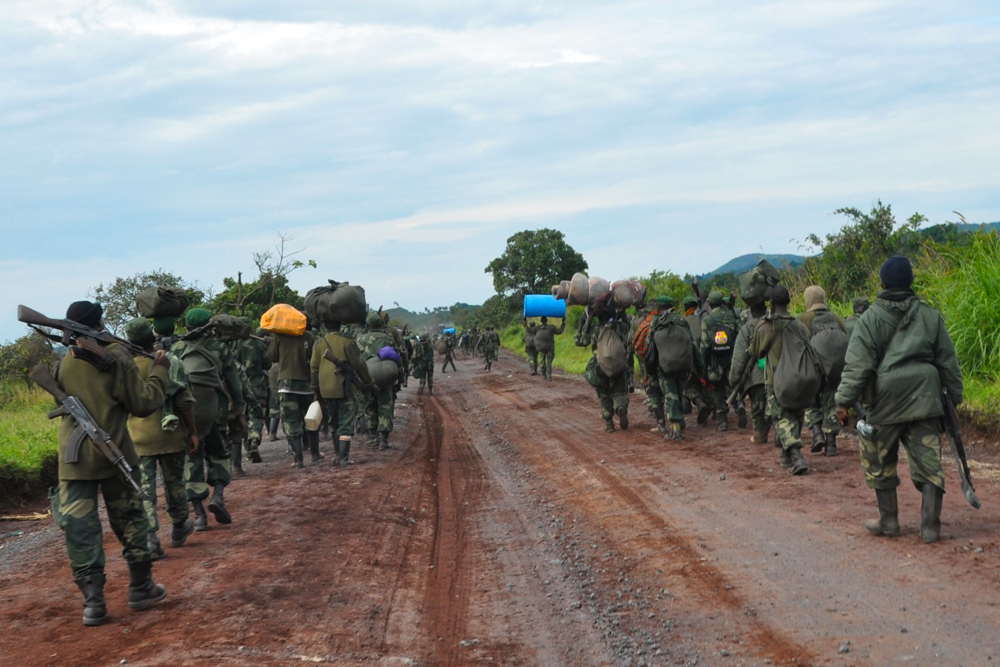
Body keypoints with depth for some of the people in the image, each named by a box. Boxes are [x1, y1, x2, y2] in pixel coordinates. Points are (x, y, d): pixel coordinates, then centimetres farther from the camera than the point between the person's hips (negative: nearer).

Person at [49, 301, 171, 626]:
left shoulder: (63, 364, 1)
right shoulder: (116, 361, -9)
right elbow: (144, 403, -7)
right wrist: (160, 370, 5)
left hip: (74, 460, 2)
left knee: (81, 530, 2)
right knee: (130, 522, 15)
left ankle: (93, 601, -3)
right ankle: (141, 589, 22)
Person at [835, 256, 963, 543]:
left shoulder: (870, 318, -3)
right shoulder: (930, 316, 8)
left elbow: (857, 364, -9)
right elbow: (948, 361, 13)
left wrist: (844, 400, -5)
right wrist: (954, 396, 21)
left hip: (884, 401, -2)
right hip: (924, 399, 3)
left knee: (880, 464, 13)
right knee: (928, 462, 4)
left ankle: (888, 520, 19)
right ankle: (930, 525, 0)